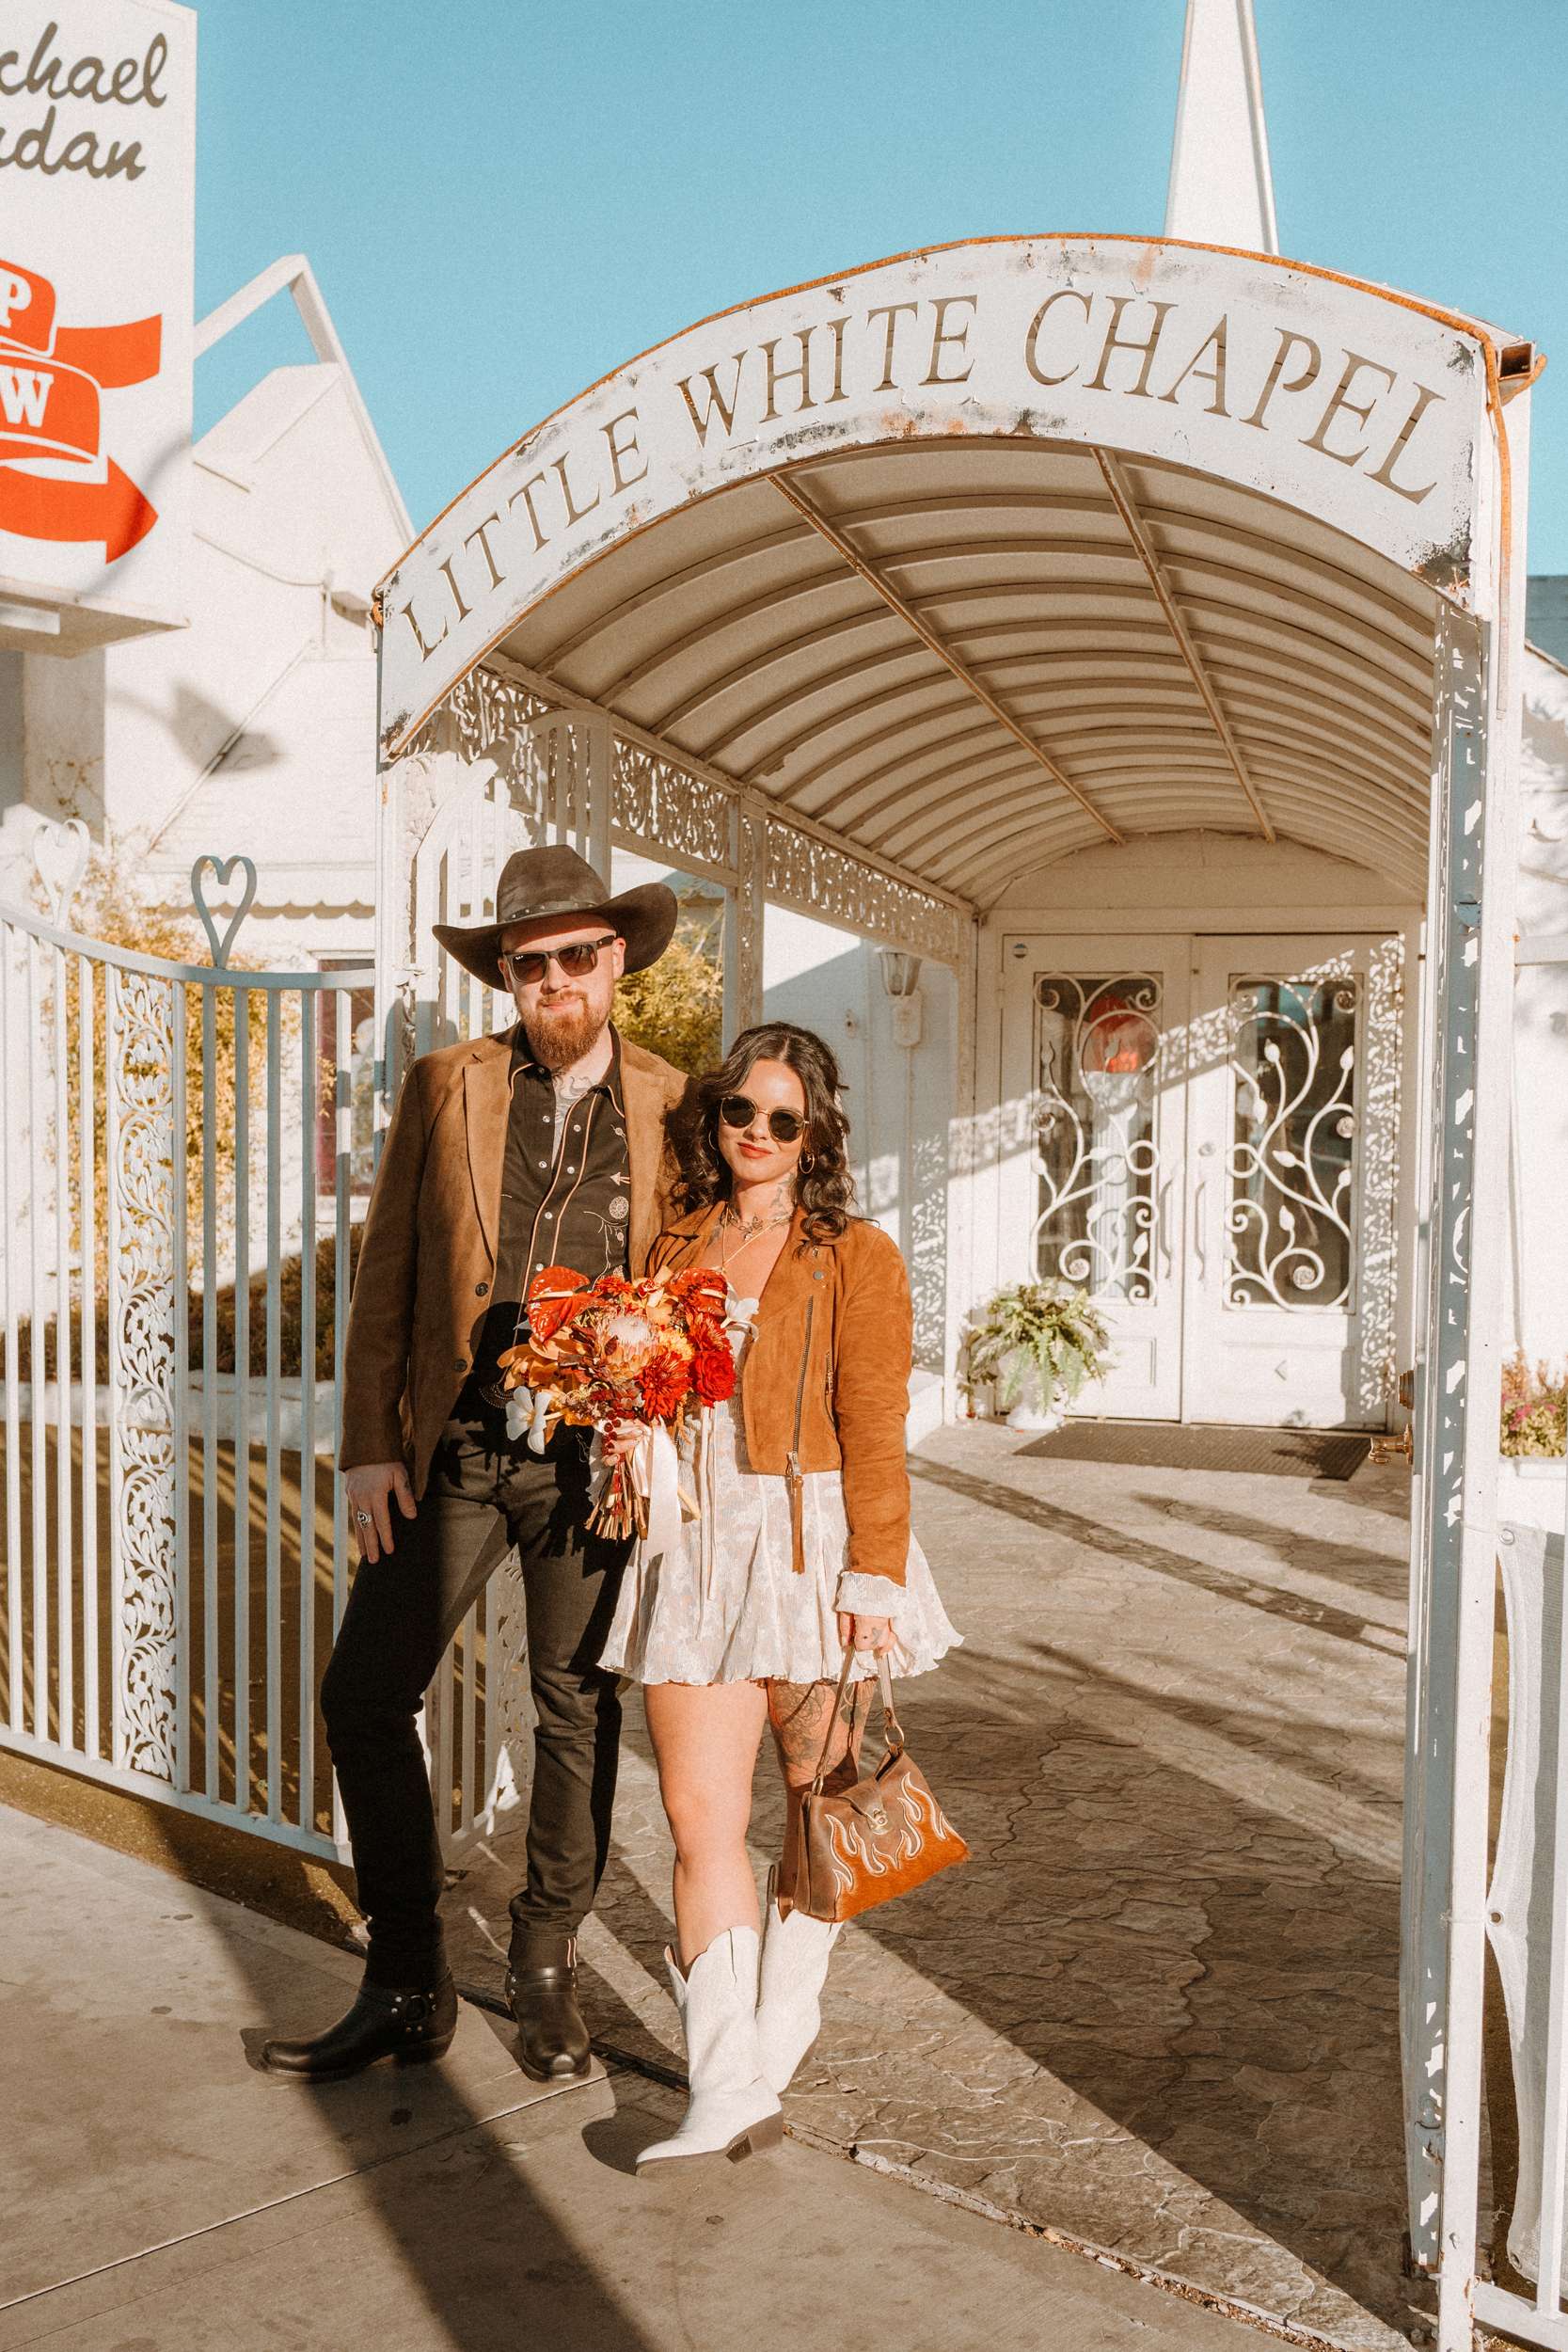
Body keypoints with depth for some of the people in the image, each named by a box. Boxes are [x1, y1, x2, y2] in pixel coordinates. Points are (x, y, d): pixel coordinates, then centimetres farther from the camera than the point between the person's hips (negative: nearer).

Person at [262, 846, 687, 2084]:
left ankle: (547, 1972, 30)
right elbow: (387, 1277, 4)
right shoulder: (446, 1086, 3)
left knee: (578, 1713, 10)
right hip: (453, 1448, 1)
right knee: (364, 1696, 0)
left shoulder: (672, 1108, 2)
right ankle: (408, 1986, 18)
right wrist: (370, 1446, -2)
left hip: (595, 1457, -1)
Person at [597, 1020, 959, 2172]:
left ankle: (775, 2044, 24)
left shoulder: (855, 1257, 0)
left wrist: (873, 1575, -12)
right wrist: (627, 1435, 2)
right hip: (695, 1551, 3)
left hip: (813, 1551, -3)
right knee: (701, 1820, -4)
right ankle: (726, 2089, -1)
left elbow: (875, 1432, -5)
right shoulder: (672, 1252, 13)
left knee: (816, 1813, 8)